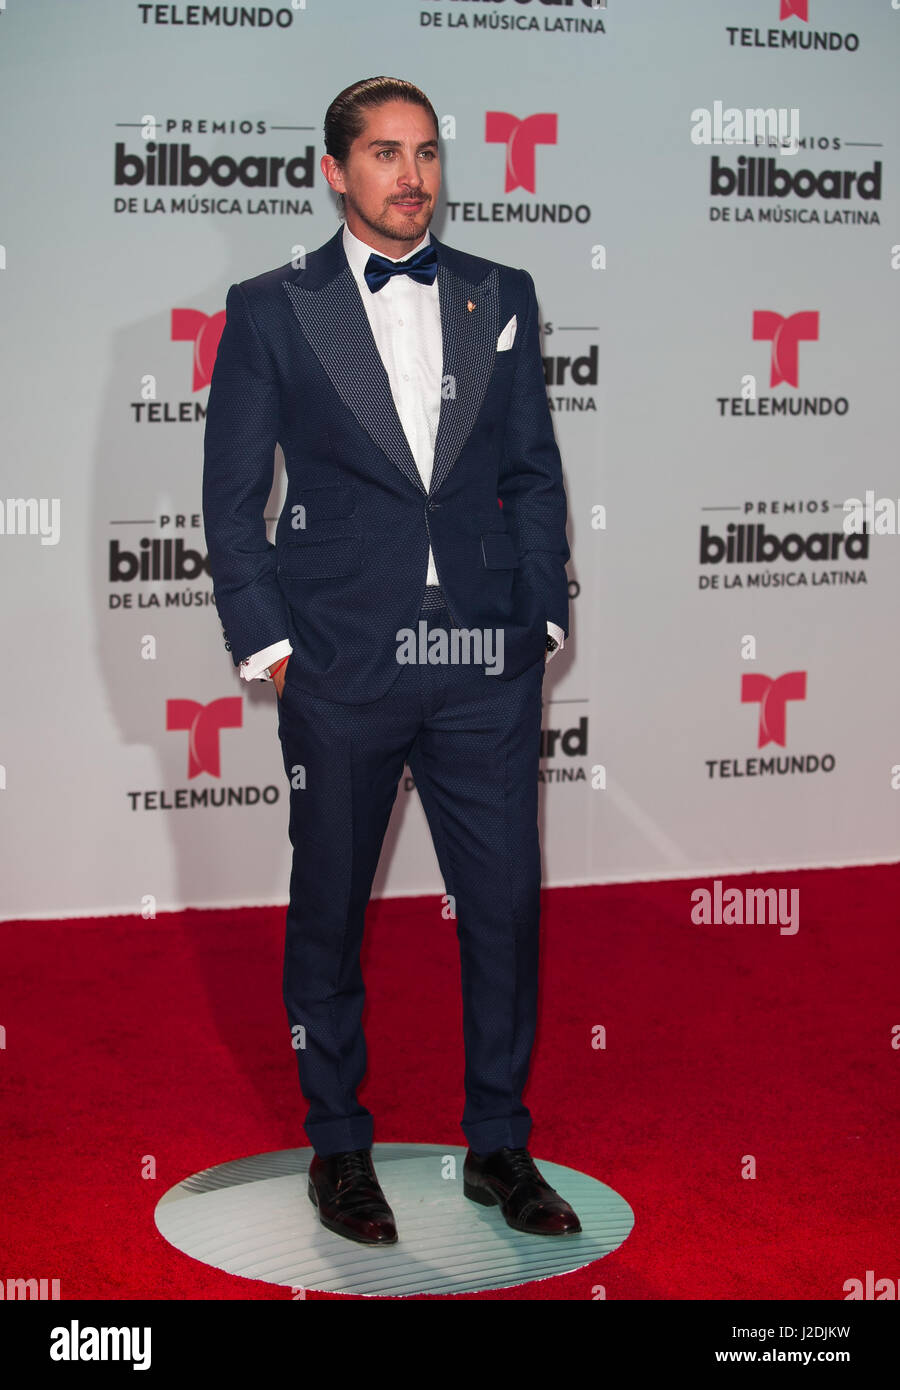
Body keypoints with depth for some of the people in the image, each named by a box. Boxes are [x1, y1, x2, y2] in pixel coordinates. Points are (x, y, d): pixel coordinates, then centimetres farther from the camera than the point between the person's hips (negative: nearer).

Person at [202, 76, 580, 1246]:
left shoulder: (502, 296, 10)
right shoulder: (271, 309, 2)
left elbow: (534, 472, 12)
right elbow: (232, 495, 3)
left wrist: (541, 617, 5)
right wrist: (267, 644, -3)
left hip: (486, 668, 2)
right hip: (338, 671, -2)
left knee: (506, 906, 5)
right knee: (329, 915, 9)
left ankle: (499, 1147, 23)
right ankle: (339, 1148, 27)